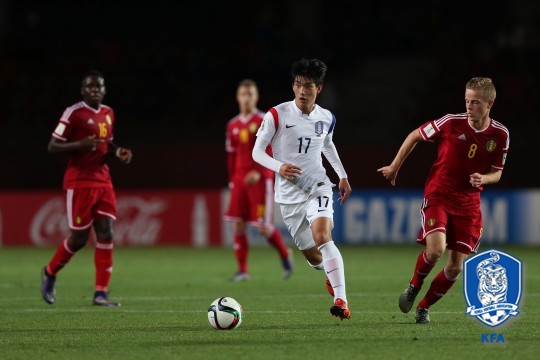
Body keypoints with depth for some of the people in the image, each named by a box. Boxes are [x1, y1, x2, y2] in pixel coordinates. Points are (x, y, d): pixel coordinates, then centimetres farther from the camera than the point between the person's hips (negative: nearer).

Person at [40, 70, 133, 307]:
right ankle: (49, 273, 26)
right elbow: (52, 147, -10)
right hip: (79, 182, -6)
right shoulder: (74, 113, -10)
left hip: (103, 180, 6)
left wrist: (118, 152, 5)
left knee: (106, 234, -4)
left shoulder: (108, 113, 11)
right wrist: (80, 145, -26)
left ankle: (101, 293, -3)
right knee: (79, 238, -2)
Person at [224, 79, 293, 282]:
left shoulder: (264, 121, -5)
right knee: (238, 224, -2)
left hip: (260, 179, -5)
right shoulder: (233, 125, 12)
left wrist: (259, 172, -25)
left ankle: (285, 256, 18)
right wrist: (232, 180, 15)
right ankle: (242, 271, 3)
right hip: (240, 180, 5)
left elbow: (271, 151, -13)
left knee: (264, 227, -9)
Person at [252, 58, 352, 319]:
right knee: (313, 258, 6)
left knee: (322, 237, -27)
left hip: (318, 187, 0)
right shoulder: (277, 115, -9)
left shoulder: (327, 119, 2)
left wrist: (342, 175, 20)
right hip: (289, 194, 0)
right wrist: (279, 167, -24)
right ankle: (331, 275, 44)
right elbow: (257, 152, -6)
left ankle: (341, 301, -32)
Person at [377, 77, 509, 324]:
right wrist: (394, 167, 8)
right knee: (435, 250, -24)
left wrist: (483, 179, -15)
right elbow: (415, 136, 4)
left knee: (455, 268, -1)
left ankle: (424, 307, 22)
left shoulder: (500, 134, -4)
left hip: (468, 203, 3)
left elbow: (496, 173, 8)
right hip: (437, 196, -3)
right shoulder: (452, 122, -11)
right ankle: (414, 285, 8)